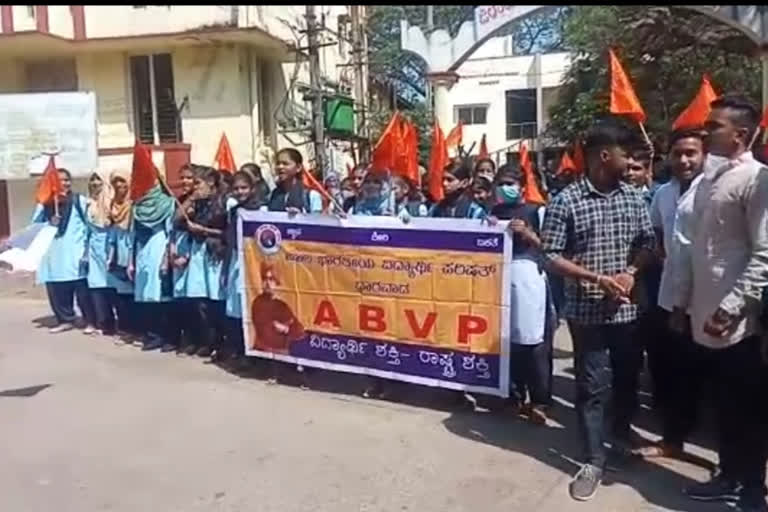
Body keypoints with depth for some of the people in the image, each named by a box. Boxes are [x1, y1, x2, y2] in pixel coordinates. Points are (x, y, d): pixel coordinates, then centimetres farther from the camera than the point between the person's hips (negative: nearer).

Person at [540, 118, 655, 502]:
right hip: (586, 310, -4)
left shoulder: (633, 197, 4)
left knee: (628, 377, 19)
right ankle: (594, 460, 18)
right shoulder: (566, 201, -10)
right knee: (591, 386, 5)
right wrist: (597, 278, -19)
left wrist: (630, 273, -8)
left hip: (627, 308, 4)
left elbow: (647, 243, 11)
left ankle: (622, 435, 44)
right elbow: (550, 256, -10)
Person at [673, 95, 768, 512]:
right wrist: (683, 301, 16)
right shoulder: (708, 179, 12)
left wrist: (731, 308, -21)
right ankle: (730, 476, 34)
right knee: (724, 406, 19)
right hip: (705, 316, 7)